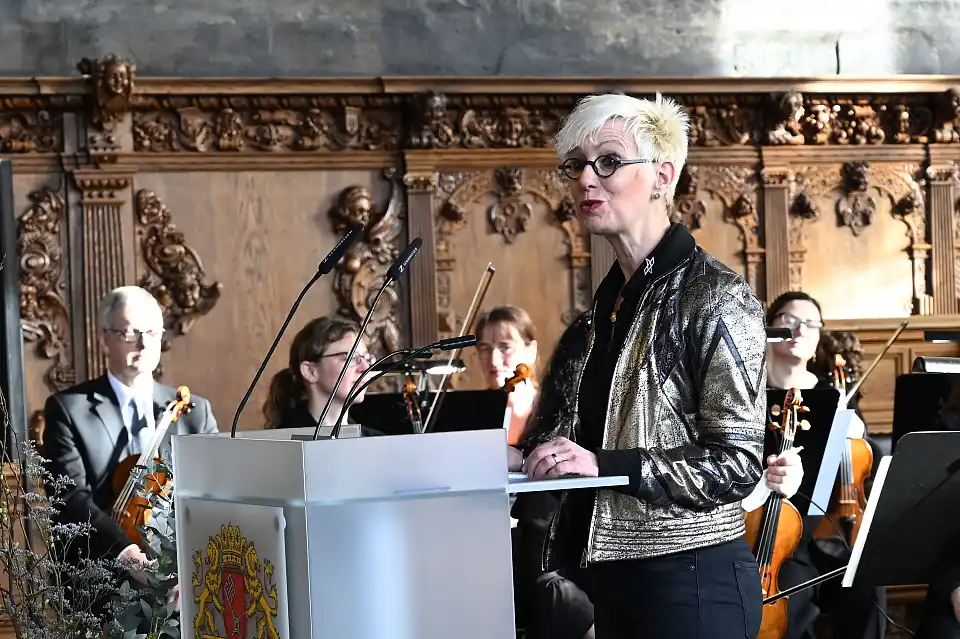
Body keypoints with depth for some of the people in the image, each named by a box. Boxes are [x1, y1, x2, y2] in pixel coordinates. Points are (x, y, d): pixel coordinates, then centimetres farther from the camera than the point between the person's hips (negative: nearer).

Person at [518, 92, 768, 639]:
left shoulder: (717, 296, -12)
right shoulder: (611, 297, 11)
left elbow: (738, 463, -17)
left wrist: (604, 464, -24)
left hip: (694, 580, -8)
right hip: (613, 572, 8)